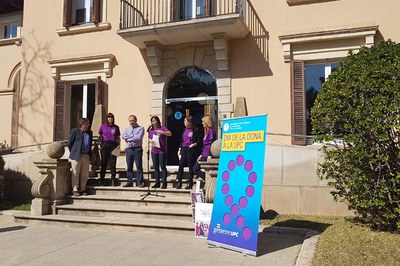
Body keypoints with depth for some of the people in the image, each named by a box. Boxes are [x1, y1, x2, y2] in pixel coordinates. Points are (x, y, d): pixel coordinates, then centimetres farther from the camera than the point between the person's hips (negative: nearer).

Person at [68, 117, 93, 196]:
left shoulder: (90, 132, 14)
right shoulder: (75, 131, 0)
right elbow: (69, 143, 2)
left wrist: (89, 154, 12)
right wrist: (73, 153, 2)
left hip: (86, 156, 5)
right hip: (77, 156, -4)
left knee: (84, 175, 7)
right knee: (75, 174, 0)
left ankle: (82, 189, 17)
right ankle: (75, 190, 7)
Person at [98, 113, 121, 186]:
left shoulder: (116, 127, 10)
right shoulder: (103, 126, 8)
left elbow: (118, 137, 12)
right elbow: (99, 136, 14)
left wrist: (119, 145, -2)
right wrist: (99, 143, 1)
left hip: (113, 145, 0)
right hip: (105, 144, 0)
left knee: (113, 163, -1)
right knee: (104, 162, 2)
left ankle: (113, 180, 3)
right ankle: (102, 180, 8)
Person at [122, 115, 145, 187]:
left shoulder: (141, 128, 4)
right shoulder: (127, 129, 18)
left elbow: (139, 137, -12)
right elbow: (123, 136, 0)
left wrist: (128, 138, -4)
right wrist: (133, 136, -8)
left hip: (137, 149, -4)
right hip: (129, 149, 4)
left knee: (139, 166, -4)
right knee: (129, 167, 6)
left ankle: (139, 182, -1)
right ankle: (129, 182, 12)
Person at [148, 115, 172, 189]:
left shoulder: (162, 128, -3)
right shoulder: (151, 130, 12)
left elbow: (170, 134, -15)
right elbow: (149, 138, 20)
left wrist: (161, 132, -27)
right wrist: (150, 141, -3)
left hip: (162, 150, -5)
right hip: (154, 150, 5)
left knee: (163, 166, -4)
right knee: (156, 167, 8)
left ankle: (164, 183, 0)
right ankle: (157, 182, 16)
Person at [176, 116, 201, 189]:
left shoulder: (195, 131, -4)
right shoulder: (184, 130, 14)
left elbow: (199, 141, -3)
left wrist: (194, 144, -19)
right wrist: (179, 149, 12)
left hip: (190, 150, -6)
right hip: (183, 149, 6)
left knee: (191, 166, 0)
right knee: (180, 166, 3)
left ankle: (190, 184, 7)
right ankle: (179, 183, 9)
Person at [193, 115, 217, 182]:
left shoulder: (211, 130, -11)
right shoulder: (208, 130, 18)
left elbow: (211, 144, -17)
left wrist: (209, 155, -22)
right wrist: (201, 155, 22)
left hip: (207, 155, -10)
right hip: (204, 155, 10)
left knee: (195, 169, -7)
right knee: (195, 169, 8)